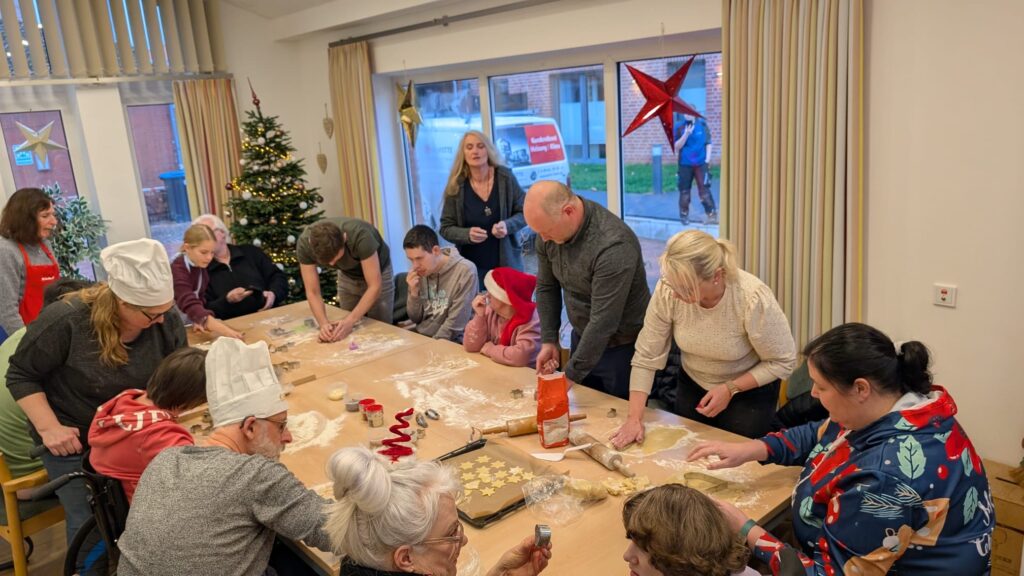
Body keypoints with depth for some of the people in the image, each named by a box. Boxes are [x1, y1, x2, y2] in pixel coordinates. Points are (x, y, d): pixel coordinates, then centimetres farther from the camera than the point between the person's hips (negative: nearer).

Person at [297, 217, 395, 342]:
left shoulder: (360, 236, -40)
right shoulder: (304, 244, -31)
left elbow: (375, 287, -35)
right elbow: (312, 293, -23)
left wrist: (350, 321, -44)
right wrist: (323, 323, -40)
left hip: (377, 272, -3)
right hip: (347, 276, 3)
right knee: (349, 335, 7)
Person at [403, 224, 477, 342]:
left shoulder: (465, 271, -14)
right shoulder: (419, 271, 4)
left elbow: (456, 322, -14)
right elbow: (415, 318, 8)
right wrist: (414, 292, -7)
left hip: (449, 343, -6)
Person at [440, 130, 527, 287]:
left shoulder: (506, 177, -4)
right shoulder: (456, 186, -4)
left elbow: (525, 212, 2)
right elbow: (446, 228, 0)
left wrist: (508, 225, -19)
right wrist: (467, 234, -20)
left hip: (507, 263, 0)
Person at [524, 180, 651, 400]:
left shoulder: (613, 246, -32)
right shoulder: (550, 228, -9)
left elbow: (603, 322, -30)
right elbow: (546, 287, 4)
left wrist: (570, 376, -25)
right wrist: (548, 340, -1)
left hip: (622, 347, -6)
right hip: (583, 338, 7)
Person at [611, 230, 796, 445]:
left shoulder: (753, 298, -34)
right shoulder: (667, 291, -27)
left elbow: (783, 362, -18)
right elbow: (646, 357, -16)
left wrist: (730, 389, -24)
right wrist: (634, 418, -21)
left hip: (749, 390, -3)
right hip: (692, 386, 3)